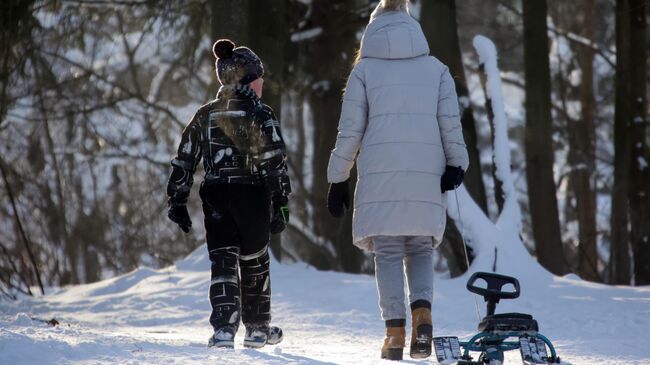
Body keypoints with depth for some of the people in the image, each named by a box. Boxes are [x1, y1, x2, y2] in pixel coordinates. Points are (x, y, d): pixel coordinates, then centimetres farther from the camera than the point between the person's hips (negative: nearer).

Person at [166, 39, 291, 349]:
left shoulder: (204, 116, 7)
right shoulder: (261, 116, -7)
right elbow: (275, 163, -12)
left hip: (215, 197, 3)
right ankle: (257, 328, 24)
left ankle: (223, 328, -17)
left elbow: (184, 161, 9)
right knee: (254, 263, 13)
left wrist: (177, 201, 14)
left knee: (223, 262, 0)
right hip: (252, 197, -3)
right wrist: (281, 204, -10)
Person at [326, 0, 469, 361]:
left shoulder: (365, 70, 6)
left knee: (388, 252, 4)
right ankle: (422, 313, -12)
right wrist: (457, 164, 2)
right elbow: (451, 121, 2)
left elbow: (350, 130, 4)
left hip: (380, 174, -1)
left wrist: (338, 179, 9)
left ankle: (395, 332, -7)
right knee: (420, 249, 13)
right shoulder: (436, 69, 11)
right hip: (427, 176, 1)